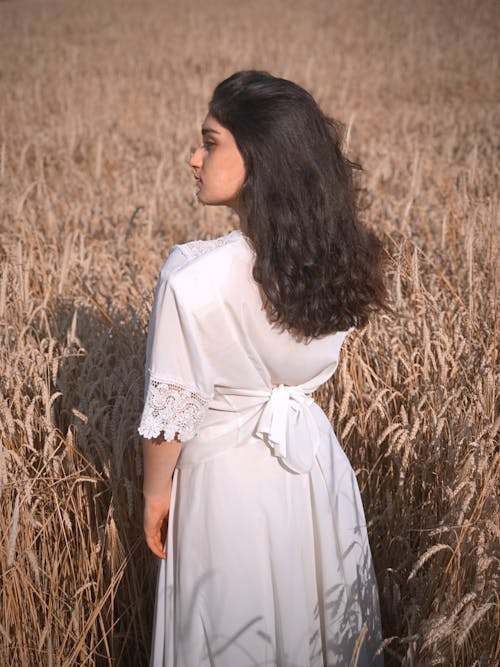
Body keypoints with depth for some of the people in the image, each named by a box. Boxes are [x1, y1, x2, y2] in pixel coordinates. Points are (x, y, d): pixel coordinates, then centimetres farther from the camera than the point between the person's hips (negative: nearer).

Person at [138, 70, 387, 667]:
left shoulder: (193, 277, -29)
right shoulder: (339, 259, -15)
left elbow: (171, 414, -17)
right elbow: (313, 364, 3)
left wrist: (156, 494, -4)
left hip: (230, 477, -4)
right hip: (315, 461, 4)